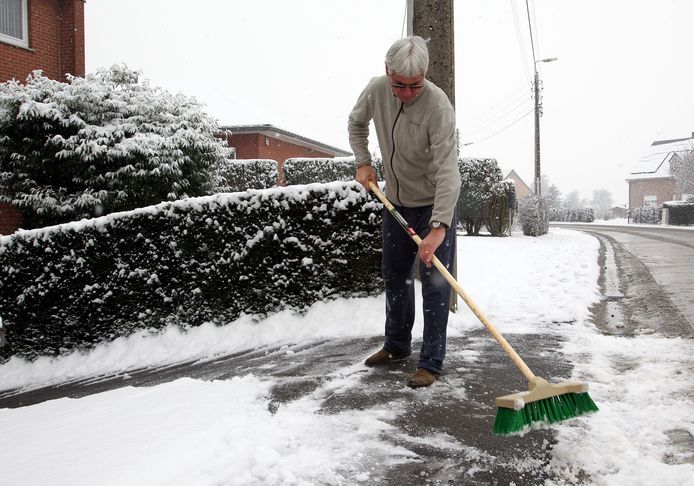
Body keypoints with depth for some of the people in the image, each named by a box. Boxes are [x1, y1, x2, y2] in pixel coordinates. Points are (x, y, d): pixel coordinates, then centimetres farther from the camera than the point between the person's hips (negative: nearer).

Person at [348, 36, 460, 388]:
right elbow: (356, 123, 13)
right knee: (394, 276, 16)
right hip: (396, 202, 6)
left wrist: (438, 227, -40)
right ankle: (397, 345, 33)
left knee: (435, 283, -6)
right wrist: (363, 163, 0)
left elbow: (448, 171, -33)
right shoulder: (376, 90, -10)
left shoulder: (437, 105, -28)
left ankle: (431, 363, 3)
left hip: (434, 204, -6)